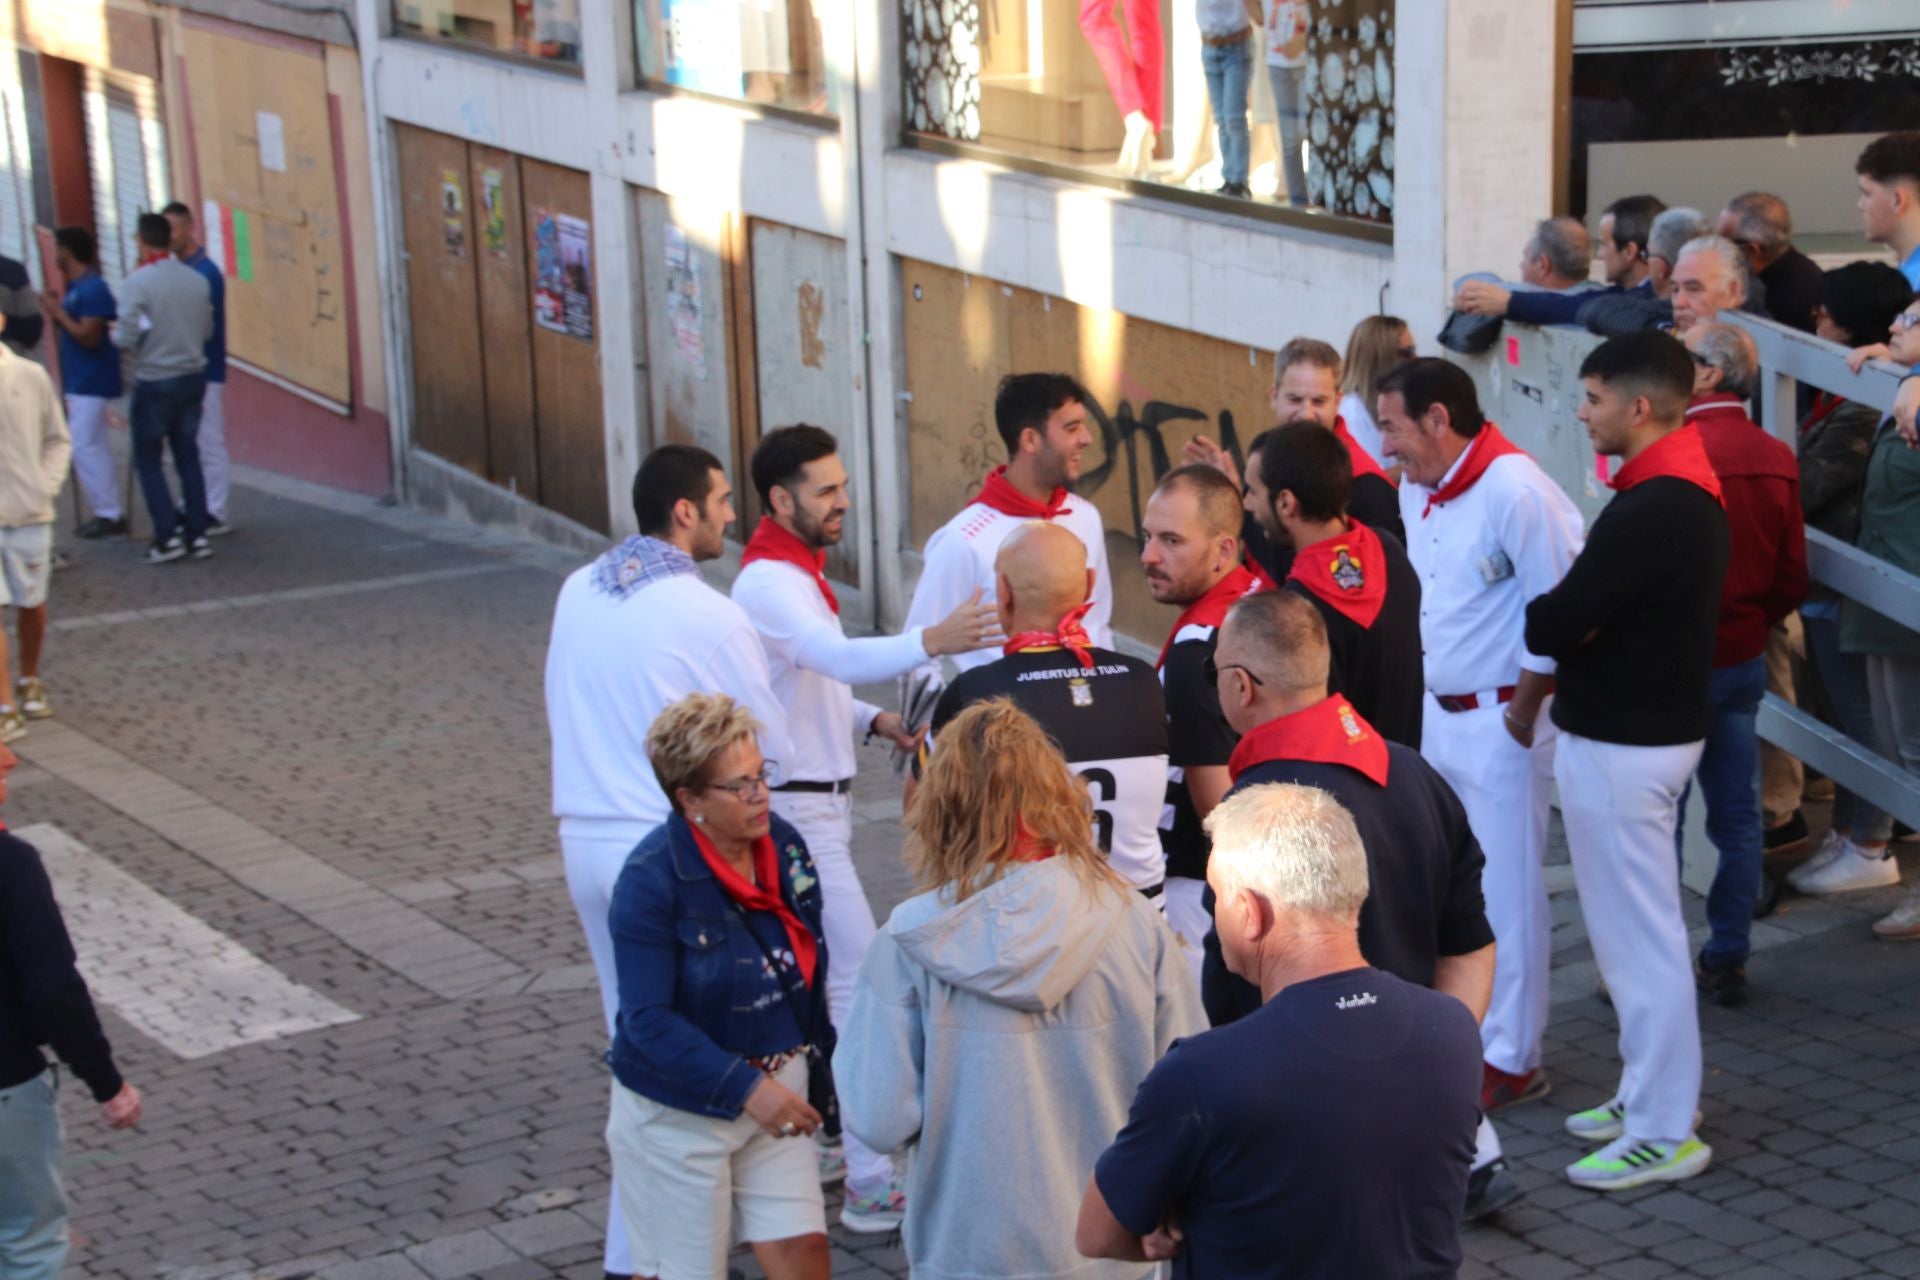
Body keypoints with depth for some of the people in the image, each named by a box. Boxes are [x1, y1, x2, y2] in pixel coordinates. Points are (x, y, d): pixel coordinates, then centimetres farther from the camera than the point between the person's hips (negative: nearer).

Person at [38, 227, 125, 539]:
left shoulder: (92, 288, -17)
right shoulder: (76, 288, 12)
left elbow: (89, 337, -22)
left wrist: (58, 312, -15)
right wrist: (56, 314, 4)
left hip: (90, 383, -10)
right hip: (80, 382, 10)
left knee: (85, 448, -9)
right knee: (92, 448, 13)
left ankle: (109, 515, -5)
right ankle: (109, 513, 18)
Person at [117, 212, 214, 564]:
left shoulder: (138, 283, -16)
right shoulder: (197, 280, -1)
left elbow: (128, 338, -18)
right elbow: (207, 332, 5)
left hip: (155, 381, -5)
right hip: (193, 376, 5)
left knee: (148, 460, 7)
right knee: (188, 456, 14)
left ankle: (168, 536, 1)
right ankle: (197, 535, 12)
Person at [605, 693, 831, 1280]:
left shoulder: (783, 845, -3)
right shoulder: (650, 880, -21)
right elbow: (648, 1020, -23)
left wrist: (820, 1057, 14)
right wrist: (744, 1090, -28)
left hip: (776, 1088, 5)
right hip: (679, 1110, -5)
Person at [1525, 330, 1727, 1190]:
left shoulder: (1648, 513, -24)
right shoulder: (1690, 494, 10)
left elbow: (1556, 624, -24)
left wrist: (1534, 616, -3)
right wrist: (1570, 619, -7)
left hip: (1622, 746, -10)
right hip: (1656, 724, 10)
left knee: (1639, 935, -2)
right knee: (1633, 929, 19)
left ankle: (1665, 1133, 6)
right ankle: (1647, 1095, 29)